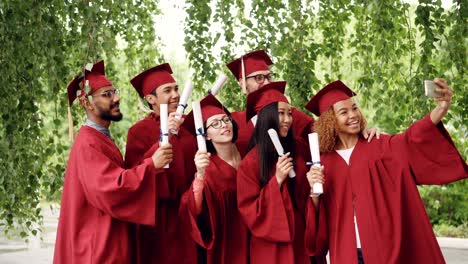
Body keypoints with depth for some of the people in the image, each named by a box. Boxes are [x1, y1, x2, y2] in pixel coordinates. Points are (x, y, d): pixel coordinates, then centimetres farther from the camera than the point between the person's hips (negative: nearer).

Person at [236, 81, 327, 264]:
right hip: (272, 246, -4)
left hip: (302, 239, 5)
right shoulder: (251, 162, -12)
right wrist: (277, 181, -22)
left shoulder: (298, 148, 2)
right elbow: (249, 211, -13)